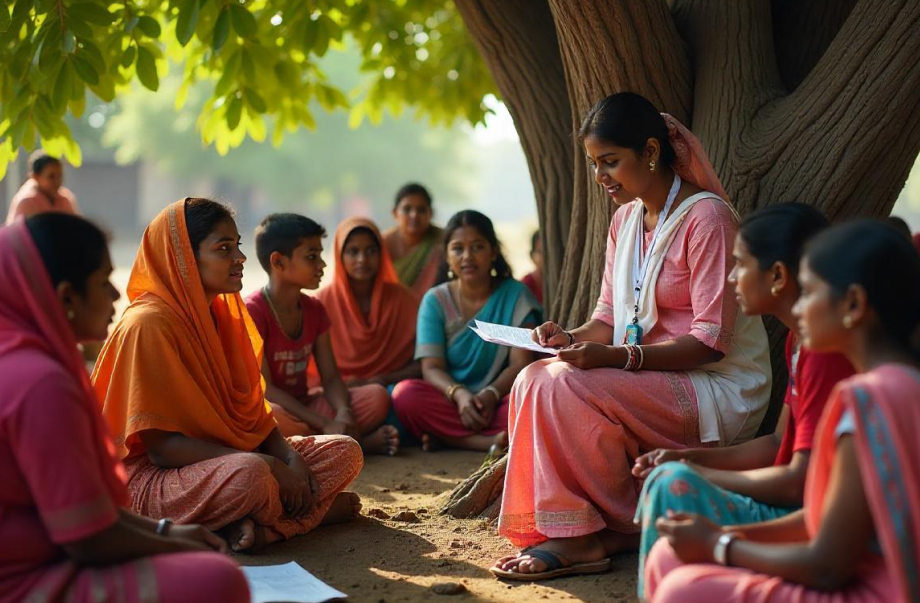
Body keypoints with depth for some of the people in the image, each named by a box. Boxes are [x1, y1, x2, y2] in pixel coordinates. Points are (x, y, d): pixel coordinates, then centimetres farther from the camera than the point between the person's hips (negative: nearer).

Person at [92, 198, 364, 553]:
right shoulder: (148, 324, -18)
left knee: (345, 452, -1)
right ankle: (316, 508, -8)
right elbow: (163, 447, -23)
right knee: (250, 477, -38)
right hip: (151, 477, -9)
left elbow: (252, 410, 10)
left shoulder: (223, 316, 9)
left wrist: (289, 457, -12)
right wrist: (269, 465, -25)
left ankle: (251, 526, -17)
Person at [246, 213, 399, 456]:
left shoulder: (314, 309, 7)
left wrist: (343, 414, -21)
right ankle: (357, 442, -20)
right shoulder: (253, 311, -17)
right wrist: (325, 425, -27)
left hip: (303, 403, 6)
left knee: (377, 396, -9)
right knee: (275, 419, -40)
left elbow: (331, 378, 3)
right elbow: (263, 388, -22)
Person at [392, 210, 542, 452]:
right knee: (405, 393, -30)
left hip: (499, 400, -2)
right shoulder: (435, 301, 5)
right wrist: (459, 394, -26)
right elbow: (431, 367, -4)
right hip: (450, 401, 2)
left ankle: (447, 436, -25)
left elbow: (521, 363, -7)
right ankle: (493, 440, -30)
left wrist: (491, 394, -26)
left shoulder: (516, 295, 2)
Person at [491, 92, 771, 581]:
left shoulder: (706, 216, -14)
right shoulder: (626, 219, 11)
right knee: (534, 380, -14)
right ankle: (571, 531, -11)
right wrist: (572, 338, -9)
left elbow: (710, 342, -19)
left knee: (563, 387, -26)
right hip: (654, 382, 8)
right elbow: (609, 318, 14)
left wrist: (617, 357, -29)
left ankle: (627, 526, -11)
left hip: (720, 391, -8)